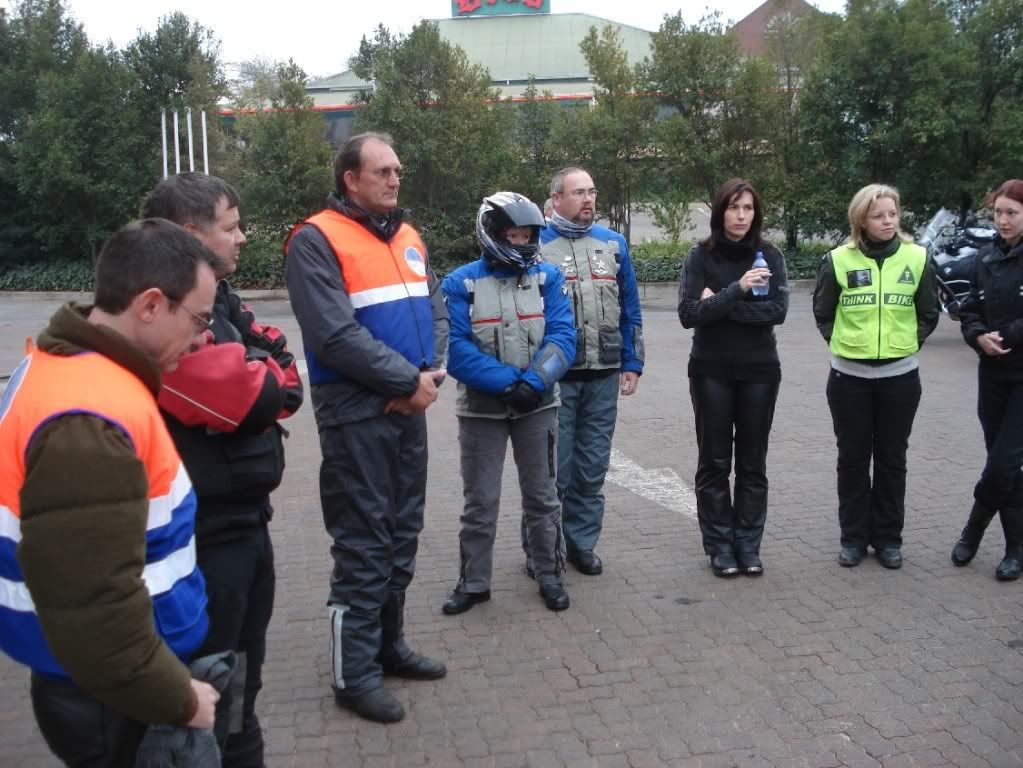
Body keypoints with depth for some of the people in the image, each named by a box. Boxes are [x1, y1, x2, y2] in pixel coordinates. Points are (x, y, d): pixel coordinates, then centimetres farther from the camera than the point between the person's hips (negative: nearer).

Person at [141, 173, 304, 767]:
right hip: (203, 532, -9)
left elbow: (287, 379, 8)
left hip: (244, 518, 9)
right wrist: (262, 379, -5)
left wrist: (255, 382, -12)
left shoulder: (219, 299, 10)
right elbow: (253, 400, -26)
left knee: (244, 674, 24)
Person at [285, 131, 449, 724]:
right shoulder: (317, 240, -11)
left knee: (403, 532, 15)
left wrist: (432, 372, -6)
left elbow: (436, 310, 12)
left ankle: (390, 643, 31)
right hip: (356, 413, -7)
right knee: (364, 542, -1)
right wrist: (409, 379, -17)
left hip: (409, 408, 8)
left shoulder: (408, 237, 14)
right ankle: (355, 672, 12)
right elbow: (336, 334, -20)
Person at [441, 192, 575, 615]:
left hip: (538, 406, 1)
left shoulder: (547, 276, -2)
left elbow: (562, 337, -9)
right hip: (480, 409, -1)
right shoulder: (460, 283, -8)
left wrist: (534, 383, -23)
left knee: (541, 496, 13)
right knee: (480, 501, 10)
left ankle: (550, 575, 28)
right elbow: (456, 350, -15)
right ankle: (473, 582, 24)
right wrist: (507, 383, -22)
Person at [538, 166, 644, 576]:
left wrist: (632, 364, 8)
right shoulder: (536, 245, -2)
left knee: (592, 466, 11)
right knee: (552, 466, 1)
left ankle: (581, 542, 24)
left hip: (604, 376, 4)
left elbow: (630, 309, 13)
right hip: (554, 377, -4)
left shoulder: (613, 243, 9)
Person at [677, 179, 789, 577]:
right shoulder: (701, 256, -3)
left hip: (759, 371, 2)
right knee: (715, 461, 5)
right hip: (711, 371, -1)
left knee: (752, 461, 8)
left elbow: (777, 310, -12)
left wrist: (719, 305, -17)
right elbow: (688, 313, -13)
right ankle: (720, 545, 15)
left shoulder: (769, 256, 1)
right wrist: (737, 290, -22)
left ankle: (748, 544, 19)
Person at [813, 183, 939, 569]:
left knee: (891, 460, 10)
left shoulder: (917, 258, -1)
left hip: (900, 376, 1)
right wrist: (842, 341, 0)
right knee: (853, 459, 8)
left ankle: (888, 537, 22)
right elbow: (823, 312, 7)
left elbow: (928, 313, 10)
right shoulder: (838, 260, -5)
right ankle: (853, 537, 20)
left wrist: (908, 342, 2)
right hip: (849, 376, 0)